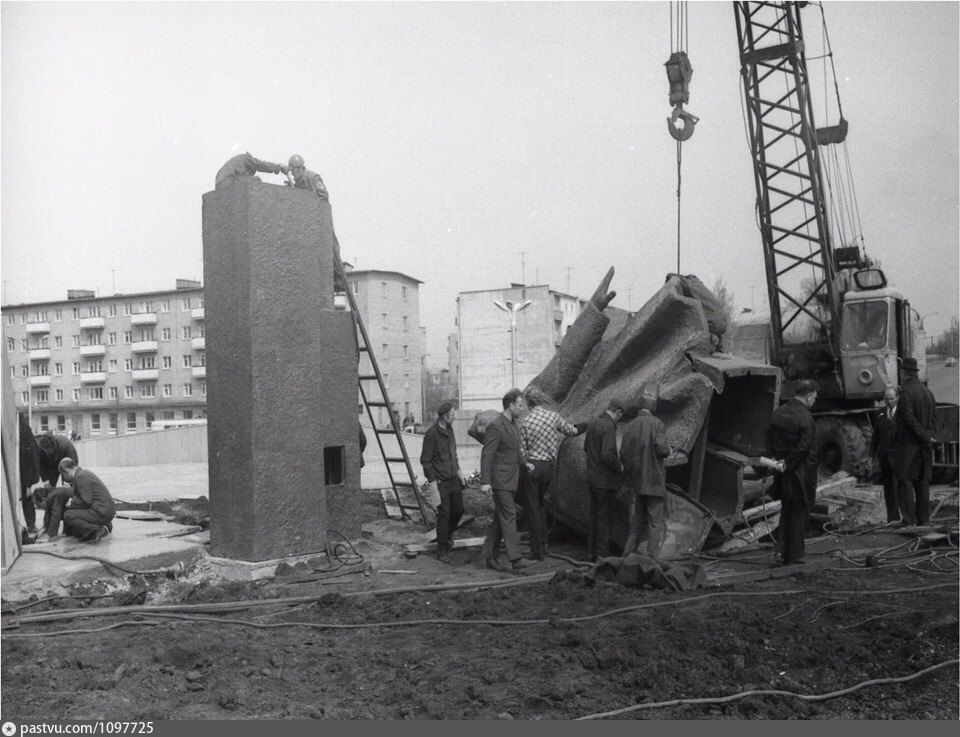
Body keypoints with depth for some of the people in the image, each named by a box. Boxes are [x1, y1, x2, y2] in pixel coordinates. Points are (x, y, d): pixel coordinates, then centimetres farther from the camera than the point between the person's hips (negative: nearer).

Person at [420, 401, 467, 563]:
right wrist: (433, 482, -16)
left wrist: (458, 471, 18)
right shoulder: (432, 434, -17)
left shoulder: (449, 429, 9)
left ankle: (448, 534, 40)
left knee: (458, 510, 12)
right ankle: (442, 551, 7)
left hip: (454, 479, 8)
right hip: (441, 482, -8)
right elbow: (425, 460, -15)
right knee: (444, 515, -5)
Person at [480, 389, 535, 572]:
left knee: (500, 518, 10)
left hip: (510, 480, 9)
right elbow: (487, 455, -18)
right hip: (500, 481, -9)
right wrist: (485, 481, -21)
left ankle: (489, 556, 16)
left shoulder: (513, 423, 13)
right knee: (509, 516, -11)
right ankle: (516, 558, -11)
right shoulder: (495, 426, -16)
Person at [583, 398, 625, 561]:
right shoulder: (609, 427, -20)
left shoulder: (592, 423, 6)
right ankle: (602, 555, 8)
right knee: (603, 517, 1)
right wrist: (619, 467, -10)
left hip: (591, 478, 8)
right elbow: (607, 455, -27)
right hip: (605, 480, -8)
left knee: (594, 515, 17)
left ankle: (593, 552, 27)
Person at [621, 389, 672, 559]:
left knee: (639, 518, 18)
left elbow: (623, 454, 5)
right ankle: (652, 557, -2)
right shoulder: (656, 423, -10)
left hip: (637, 481, 6)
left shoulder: (630, 426, 6)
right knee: (657, 521, 0)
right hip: (655, 480, -6)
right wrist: (667, 445, 2)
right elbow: (662, 449, -20)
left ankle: (628, 553, 20)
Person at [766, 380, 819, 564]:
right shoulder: (805, 417, -18)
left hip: (782, 472, 6)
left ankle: (782, 551, 17)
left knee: (786, 512, 18)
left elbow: (769, 441, 8)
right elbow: (805, 448, -20)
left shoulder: (777, 413, 4)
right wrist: (787, 463, -10)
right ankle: (794, 554, 12)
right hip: (800, 473, -6)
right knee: (799, 513, 6)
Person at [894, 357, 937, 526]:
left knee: (905, 482, -4)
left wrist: (926, 438, -11)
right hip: (924, 448, 7)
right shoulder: (928, 392, 10)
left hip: (907, 444, -7)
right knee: (923, 482, 12)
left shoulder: (906, 391, -13)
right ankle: (923, 518, 16)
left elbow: (909, 418, -18)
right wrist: (928, 436, 5)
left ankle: (909, 519, -6)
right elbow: (934, 417, 11)